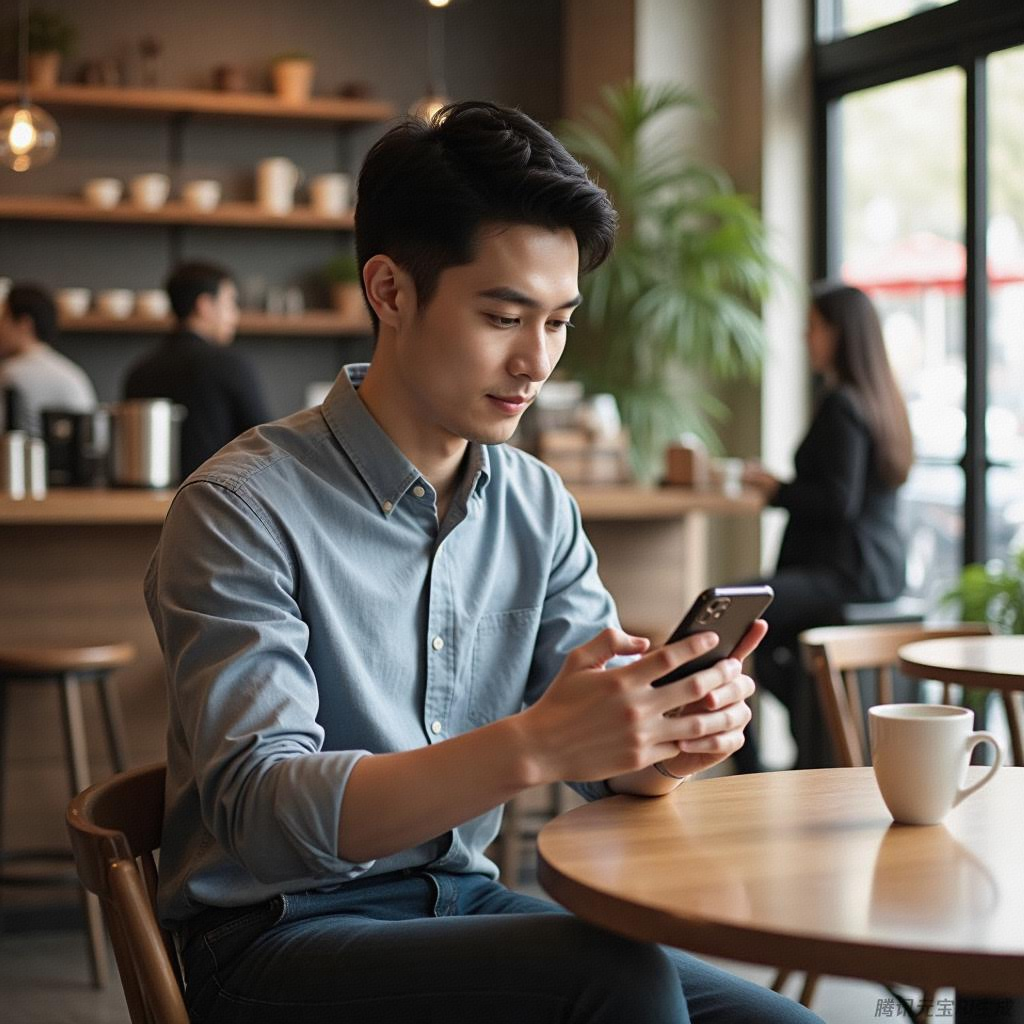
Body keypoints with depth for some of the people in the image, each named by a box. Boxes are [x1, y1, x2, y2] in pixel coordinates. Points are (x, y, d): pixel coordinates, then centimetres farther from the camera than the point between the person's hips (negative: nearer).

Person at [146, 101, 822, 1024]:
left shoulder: (539, 506, 6)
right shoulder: (242, 509, -14)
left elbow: (612, 761, 3)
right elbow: (258, 809, -24)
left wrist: (681, 729, -22)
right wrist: (531, 746, -37)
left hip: (459, 900, 6)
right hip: (273, 937, -6)